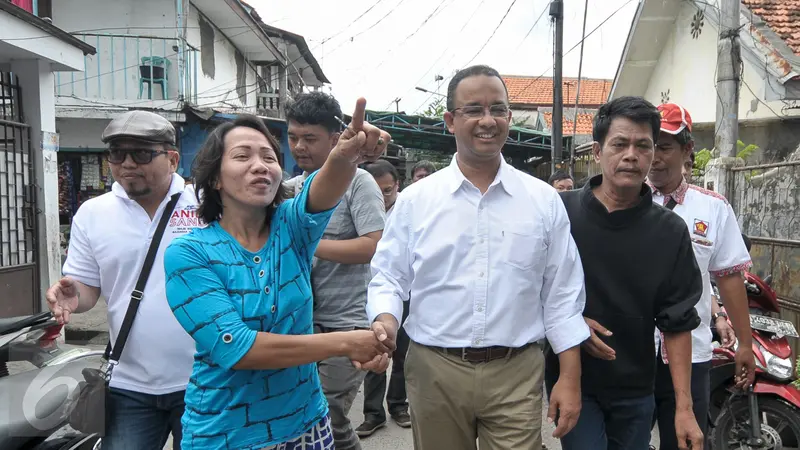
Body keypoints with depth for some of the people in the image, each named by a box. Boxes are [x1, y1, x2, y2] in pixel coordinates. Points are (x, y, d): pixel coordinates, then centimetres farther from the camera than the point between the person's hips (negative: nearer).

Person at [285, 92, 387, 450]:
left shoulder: (357, 181, -8)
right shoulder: (292, 187, 10)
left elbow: (374, 246, -19)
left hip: (345, 322, -6)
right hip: (303, 319, 7)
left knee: (326, 418, -3)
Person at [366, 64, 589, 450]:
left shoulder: (544, 200, 2)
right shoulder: (415, 200, 0)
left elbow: (562, 295, 4)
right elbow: (389, 277, 4)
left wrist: (570, 379, 2)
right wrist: (385, 320, -17)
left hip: (516, 374, 0)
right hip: (433, 372, 1)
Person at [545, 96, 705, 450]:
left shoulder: (670, 232, -5)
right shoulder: (559, 212, -10)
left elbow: (677, 322, -4)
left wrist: (684, 407, -6)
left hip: (636, 389, 2)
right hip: (572, 379, -2)